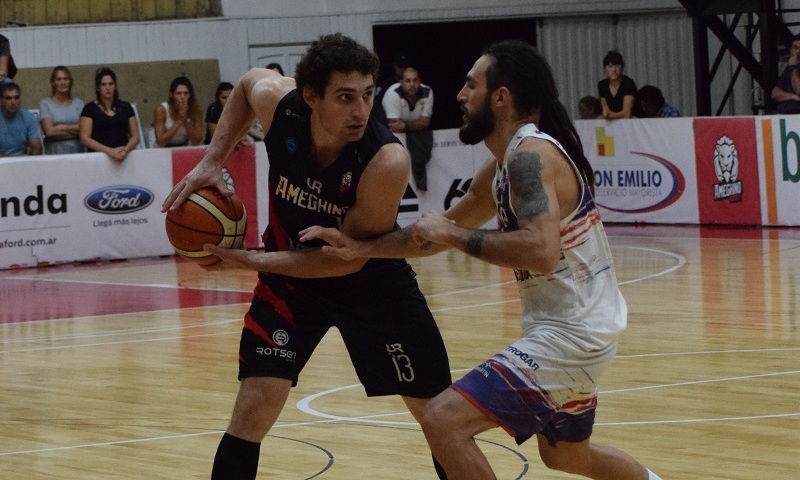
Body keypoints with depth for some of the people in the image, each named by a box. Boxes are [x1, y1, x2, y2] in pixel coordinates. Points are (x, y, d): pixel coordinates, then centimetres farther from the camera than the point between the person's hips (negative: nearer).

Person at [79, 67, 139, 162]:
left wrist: (126, 149, -9)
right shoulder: (90, 109, 8)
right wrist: (110, 151, -14)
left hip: (123, 158, 2)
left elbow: (135, 136, 13)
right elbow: (85, 138, -2)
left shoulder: (126, 107, 16)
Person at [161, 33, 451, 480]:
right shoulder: (276, 101, -24)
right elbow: (246, 83, 3)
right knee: (254, 407, -11)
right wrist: (212, 162, -7)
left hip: (374, 279, -2)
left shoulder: (387, 159, -34)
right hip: (292, 275, 2)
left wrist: (251, 259, -26)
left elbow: (350, 258, -25)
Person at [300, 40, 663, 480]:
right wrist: (360, 248, 12)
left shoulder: (531, 154, -19)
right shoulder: (503, 167, 11)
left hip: (568, 335, -11)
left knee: (444, 421, -17)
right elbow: (442, 231, 22)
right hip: (580, 329, 11)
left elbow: (541, 251, -34)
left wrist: (456, 235, -23)